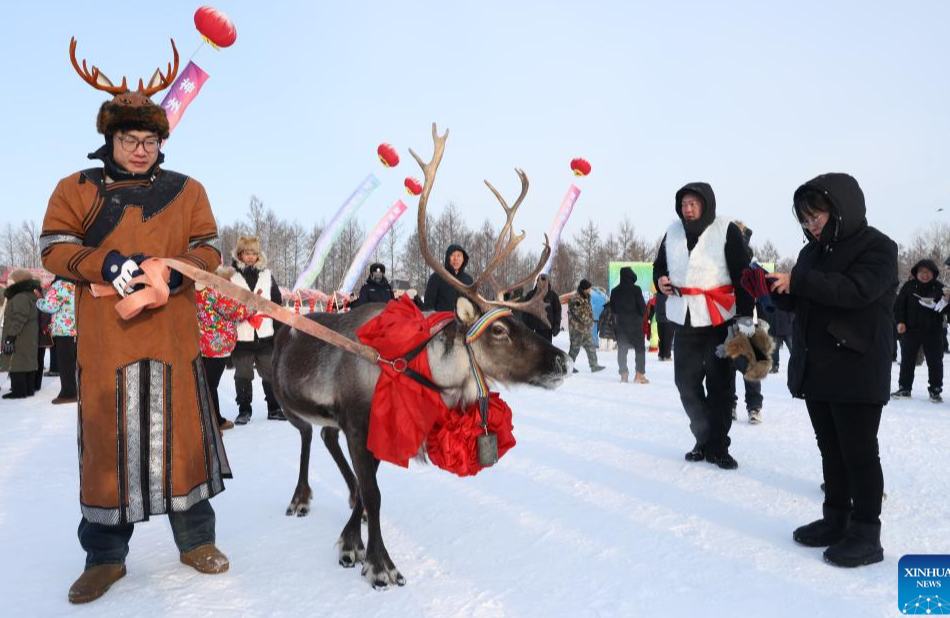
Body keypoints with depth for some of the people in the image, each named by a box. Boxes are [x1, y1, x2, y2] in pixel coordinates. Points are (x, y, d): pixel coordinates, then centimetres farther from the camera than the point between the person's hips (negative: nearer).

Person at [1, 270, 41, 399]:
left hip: (19, 339, -10)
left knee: (17, 364, -6)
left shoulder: (20, 298, -17)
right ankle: (29, 388, 18)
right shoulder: (30, 296, 15)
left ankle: (19, 390, -4)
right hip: (30, 338, 10)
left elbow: (18, 320, -24)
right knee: (28, 362, 13)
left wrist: (10, 336, -23)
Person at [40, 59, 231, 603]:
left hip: (173, 335, 0)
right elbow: (54, 249, 3)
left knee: (182, 431, 4)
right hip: (104, 339, 0)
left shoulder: (187, 190, 11)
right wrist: (104, 264, -16)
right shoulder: (76, 189, 10)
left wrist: (177, 269, -14)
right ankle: (106, 556, 19)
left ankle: (197, 540, 19)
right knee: (107, 438, 4)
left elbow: (209, 250, 7)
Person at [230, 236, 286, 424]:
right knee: (243, 375, 6)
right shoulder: (231, 276, -1)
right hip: (241, 335, -2)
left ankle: (274, 408, 18)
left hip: (265, 334, 2)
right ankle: (244, 410, 18)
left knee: (270, 373, 7)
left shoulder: (267, 274, 9)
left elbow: (277, 303, 12)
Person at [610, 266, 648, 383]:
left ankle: (623, 374, 5)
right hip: (635, 323, -4)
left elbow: (612, 308, 9)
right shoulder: (635, 289, -10)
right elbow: (642, 307, -9)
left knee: (622, 349, 8)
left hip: (620, 324, 4)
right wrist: (641, 315, 10)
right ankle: (639, 374, -1)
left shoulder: (614, 291, 4)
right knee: (640, 348, 4)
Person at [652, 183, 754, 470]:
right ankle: (704, 438, 25)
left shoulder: (727, 231, -7)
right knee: (686, 381, 8)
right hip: (684, 318, 5)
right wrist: (660, 280, -1)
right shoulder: (673, 232, 7)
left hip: (719, 319, -4)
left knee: (720, 383, 0)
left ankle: (717, 446, 12)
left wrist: (745, 317, -13)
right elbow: (659, 265, 22)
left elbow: (743, 276, -8)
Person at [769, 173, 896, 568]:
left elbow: (857, 289, -25)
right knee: (830, 449, 14)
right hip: (815, 369, 7)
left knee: (859, 452, -1)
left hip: (857, 372, -7)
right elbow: (798, 303, 16)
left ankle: (866, 533, 8)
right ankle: (836, 519, 25)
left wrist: (798, 281, -26)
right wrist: (774, 288, -4)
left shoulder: (877, 247, -8)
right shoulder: (812, 251, 14)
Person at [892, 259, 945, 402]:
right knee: (907, 361, 7)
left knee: (935, 362, 5)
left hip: (933, 332, 0)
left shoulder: (939, 288, 0)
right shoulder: (909, 286, -1)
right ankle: (904, 388, 17)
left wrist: (944, 303, -20)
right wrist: (900, 321, -8)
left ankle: (935, 390, 15)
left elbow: (945, 308, 3)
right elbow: (899, 305, 2)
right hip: (910, 330, 0)